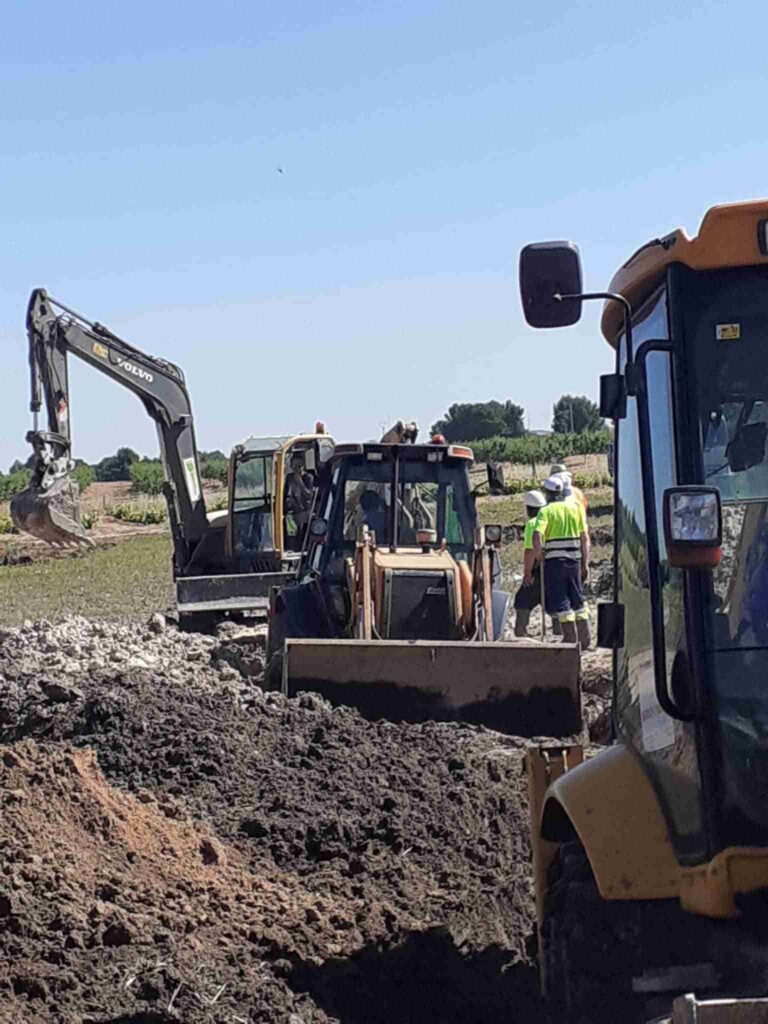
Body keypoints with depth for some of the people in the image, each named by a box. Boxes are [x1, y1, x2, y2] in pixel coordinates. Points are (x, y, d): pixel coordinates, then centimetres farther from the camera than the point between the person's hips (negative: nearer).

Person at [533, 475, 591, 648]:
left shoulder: (546, 511, -5)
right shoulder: (575, 507, 9)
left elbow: (537, 536, -20)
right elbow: (585, 538, 8)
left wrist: (538, 556, -5)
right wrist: (585, 564, 13)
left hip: (554, 560, -5)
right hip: (574, 558, 5)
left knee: (559, 601, 1)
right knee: (577, 598, 16)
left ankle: (571, 638, -3)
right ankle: (585, 638, 16)